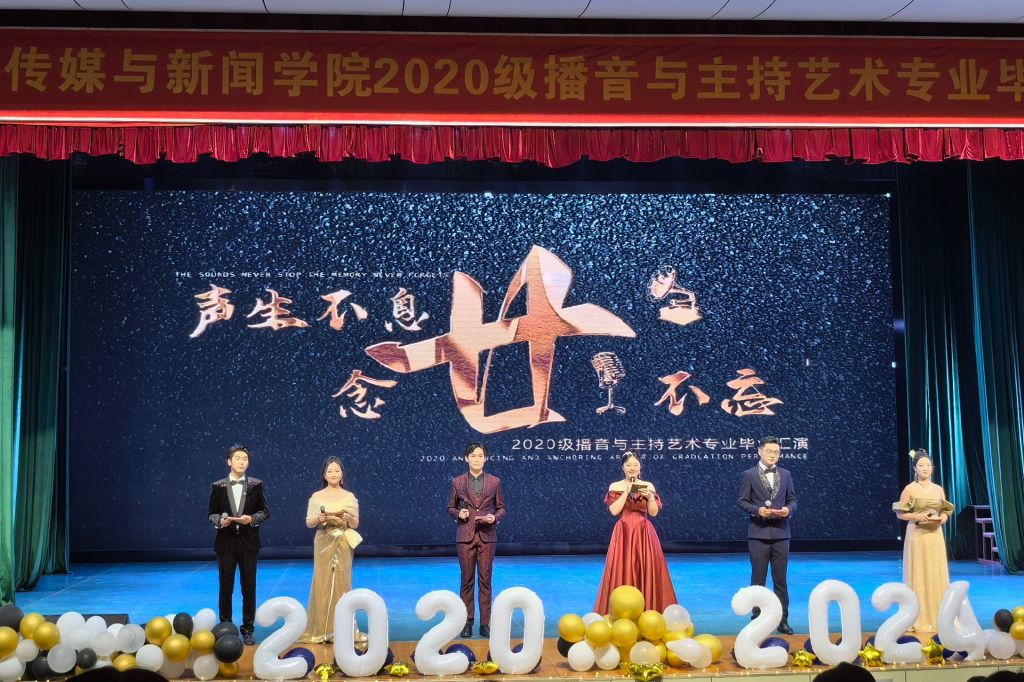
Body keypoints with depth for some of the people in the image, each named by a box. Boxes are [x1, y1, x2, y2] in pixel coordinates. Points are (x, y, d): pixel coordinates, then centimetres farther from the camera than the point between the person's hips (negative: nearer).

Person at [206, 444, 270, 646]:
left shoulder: (256, 485, 2)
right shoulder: (218, 487, 2)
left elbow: (265, 511, 4)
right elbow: (211, 513, 5)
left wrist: (251, 519, -15)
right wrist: (219, 521, -16)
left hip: (249, 542, 0)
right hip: (226, 542, 0)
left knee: (249, 588, 4)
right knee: (225, 587, 6)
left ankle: (247, 630, 13)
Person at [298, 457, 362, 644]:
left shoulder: (349, 497, 4)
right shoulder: (316, 497, 3)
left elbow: (356, 524, 4)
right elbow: (308, 523, 2)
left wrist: (349, 518, -17)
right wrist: (318, 519, -18)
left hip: (343, 544, 0)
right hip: (323, 544, 0)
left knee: (341, 583, 2)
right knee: (322, 583, -1)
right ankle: (321, 629, 6)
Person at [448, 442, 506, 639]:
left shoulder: (494, 482, 4)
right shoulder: (457, 482, 4)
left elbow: (501, 508, 8)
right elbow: (450, 507, 11)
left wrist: (494, 517, -11)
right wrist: (458, 514, -10)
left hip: (486, 536, 0)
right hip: (465, 536, 0)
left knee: (485, 580, 1)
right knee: (467, 580, 4)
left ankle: (485, 624, 7)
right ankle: (467, 623, 11)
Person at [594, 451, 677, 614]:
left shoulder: (648, 486, 5)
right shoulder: (615, 487, 2)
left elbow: (654, 512, 1)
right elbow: (614, 510, -10)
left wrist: (650, 497, -15)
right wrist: (626, 492, -13)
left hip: (644, 533, 1)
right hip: (624, 533, -1)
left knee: (647, 569, -2)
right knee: (622, 570, -4)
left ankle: (648, 611, 6)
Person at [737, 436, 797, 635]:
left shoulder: (785, 474, 10)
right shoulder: (749, 475, 0)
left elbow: (792, 499, 12)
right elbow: (742, 501, -1)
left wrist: (789, 509, -10)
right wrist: (757, 510, -18)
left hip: (781, 533, 3)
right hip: (758, 533, -3)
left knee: (780, 579, 6)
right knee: (758, 579, 3)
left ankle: (782, 620, 12)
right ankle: (757, 619, 10)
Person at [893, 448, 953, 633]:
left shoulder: (938, 489, 8)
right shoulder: (910, 489, -4)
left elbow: (946, 512, 14)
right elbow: (900, 514, -3)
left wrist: (942, 519, -8)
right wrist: (917, 516, -17)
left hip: (935, 535, 4)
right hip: (917, 535, -4)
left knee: (937, 575, 5)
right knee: (918, 575, -2)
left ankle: (939, 618, 13)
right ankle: (920, 619, 4)